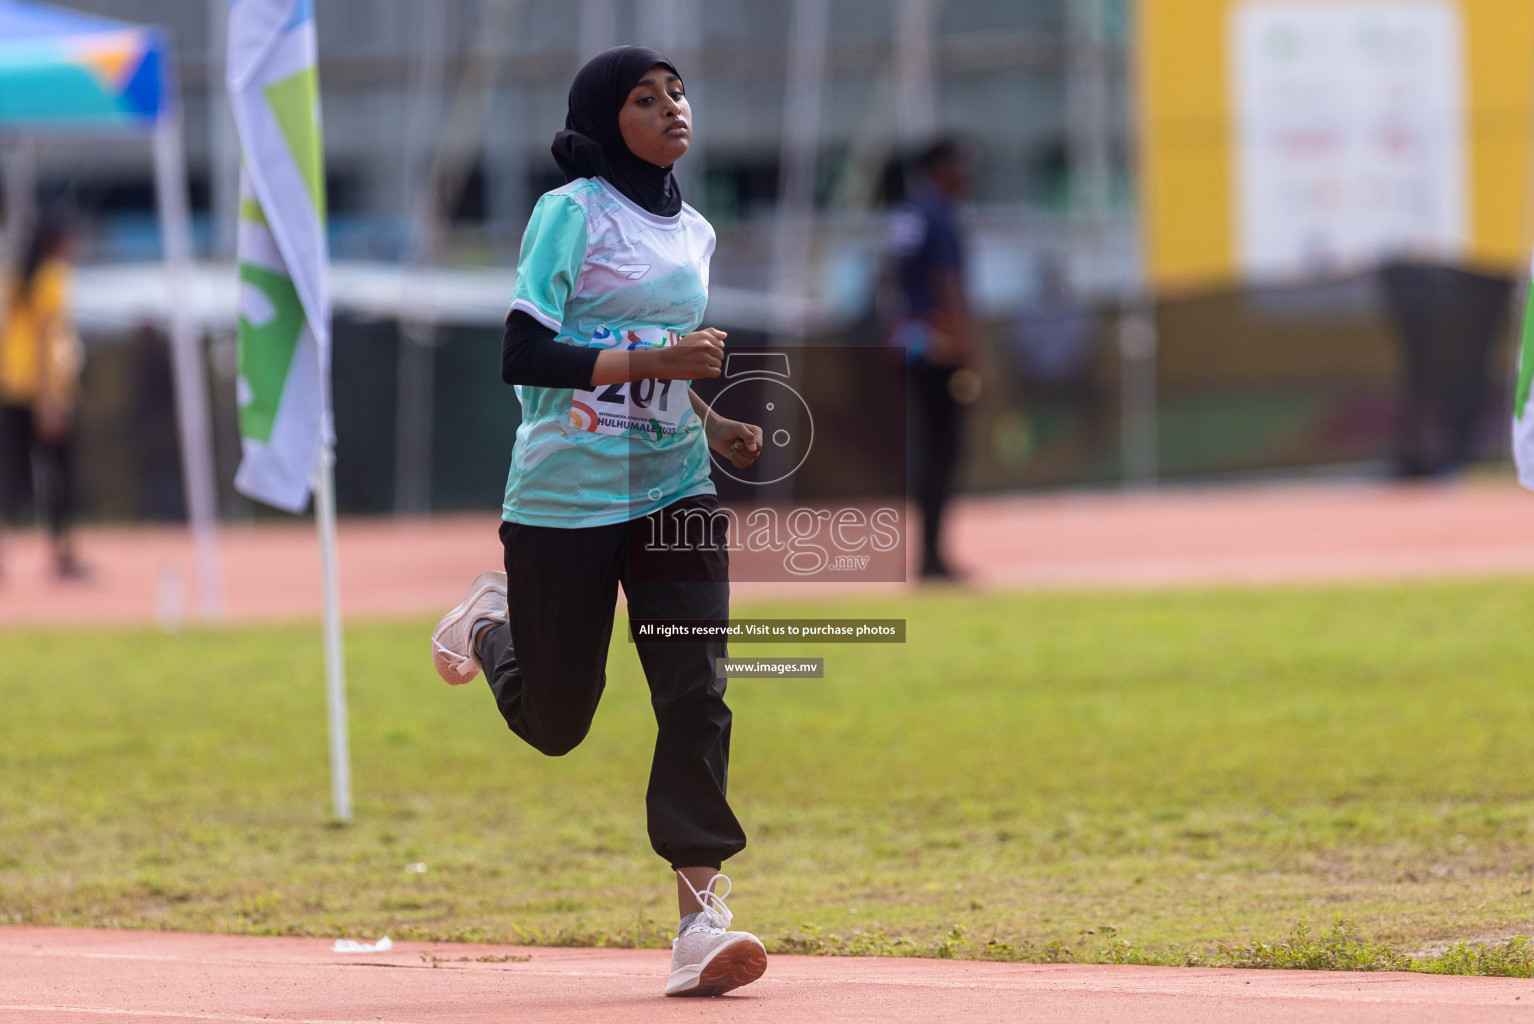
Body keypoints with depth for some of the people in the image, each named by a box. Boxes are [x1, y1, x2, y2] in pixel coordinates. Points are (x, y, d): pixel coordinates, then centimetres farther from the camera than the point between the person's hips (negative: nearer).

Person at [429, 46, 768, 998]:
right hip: (567, 497, -5)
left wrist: (712, 425, 8)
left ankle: (701, 911, -13)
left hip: (674, 488, 5)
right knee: (555, 723, 7)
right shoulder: (570, 213, -10)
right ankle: (494, 623, 40)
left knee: (698, 694, -12)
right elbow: (523, 357, -18)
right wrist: (653, 362, -24)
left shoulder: (694, 233, 12)